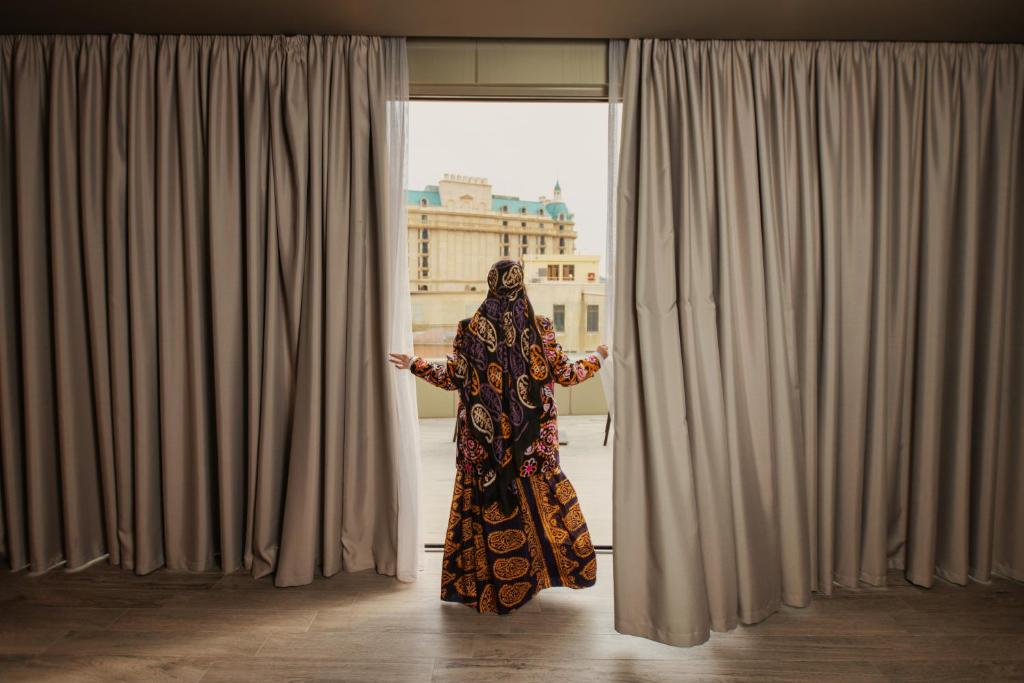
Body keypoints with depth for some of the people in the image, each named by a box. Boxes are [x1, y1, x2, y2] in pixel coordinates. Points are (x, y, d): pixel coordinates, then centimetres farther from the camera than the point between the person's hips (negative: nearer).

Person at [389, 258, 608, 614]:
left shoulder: (470, 328, -5)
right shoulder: (539, 327, -5)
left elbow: (452, 377, -2)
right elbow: (565, 374, -1)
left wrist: (414, 365, 14)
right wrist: (596, 357, 17)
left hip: (484, 435, 0)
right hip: (532, 436, 0)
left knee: (487, 501, 11)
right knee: (536, 498, 15)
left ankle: (489, 581, 22)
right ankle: (542, 566, 27)